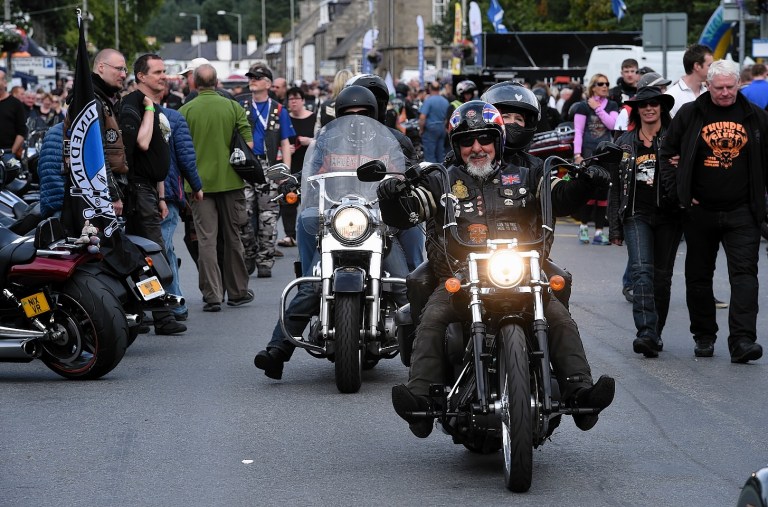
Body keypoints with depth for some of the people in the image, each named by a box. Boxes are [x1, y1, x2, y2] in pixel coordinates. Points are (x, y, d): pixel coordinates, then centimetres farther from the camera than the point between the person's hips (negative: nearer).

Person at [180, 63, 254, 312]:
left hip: (199, 182, -1)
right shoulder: (233, 107, -1)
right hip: (230, 180, 1)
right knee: (232, 238, 12)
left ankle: (212, 295, -5)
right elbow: (248, 144, -3)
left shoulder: (185, 111, -4)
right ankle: (237, 292, 22)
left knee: (206, 240, 0)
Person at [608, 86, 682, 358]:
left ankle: (654, 333, 19)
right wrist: (615, 227, 11)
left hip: (668, 216, 0)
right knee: (641, 270, -17)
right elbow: (615, 187, 14)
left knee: (661, 276, 6)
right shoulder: (625, 143, 12)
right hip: (637, 215, 0)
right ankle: (646, 333, -28)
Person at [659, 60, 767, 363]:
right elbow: (668, 153, 9)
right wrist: (678, 191, -1)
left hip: (741, 213, -1)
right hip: (700, 211, 1)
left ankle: (742, 340, -18)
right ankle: (704, 336, 23)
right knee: (698, 276, 9)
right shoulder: (689, 115, 3)